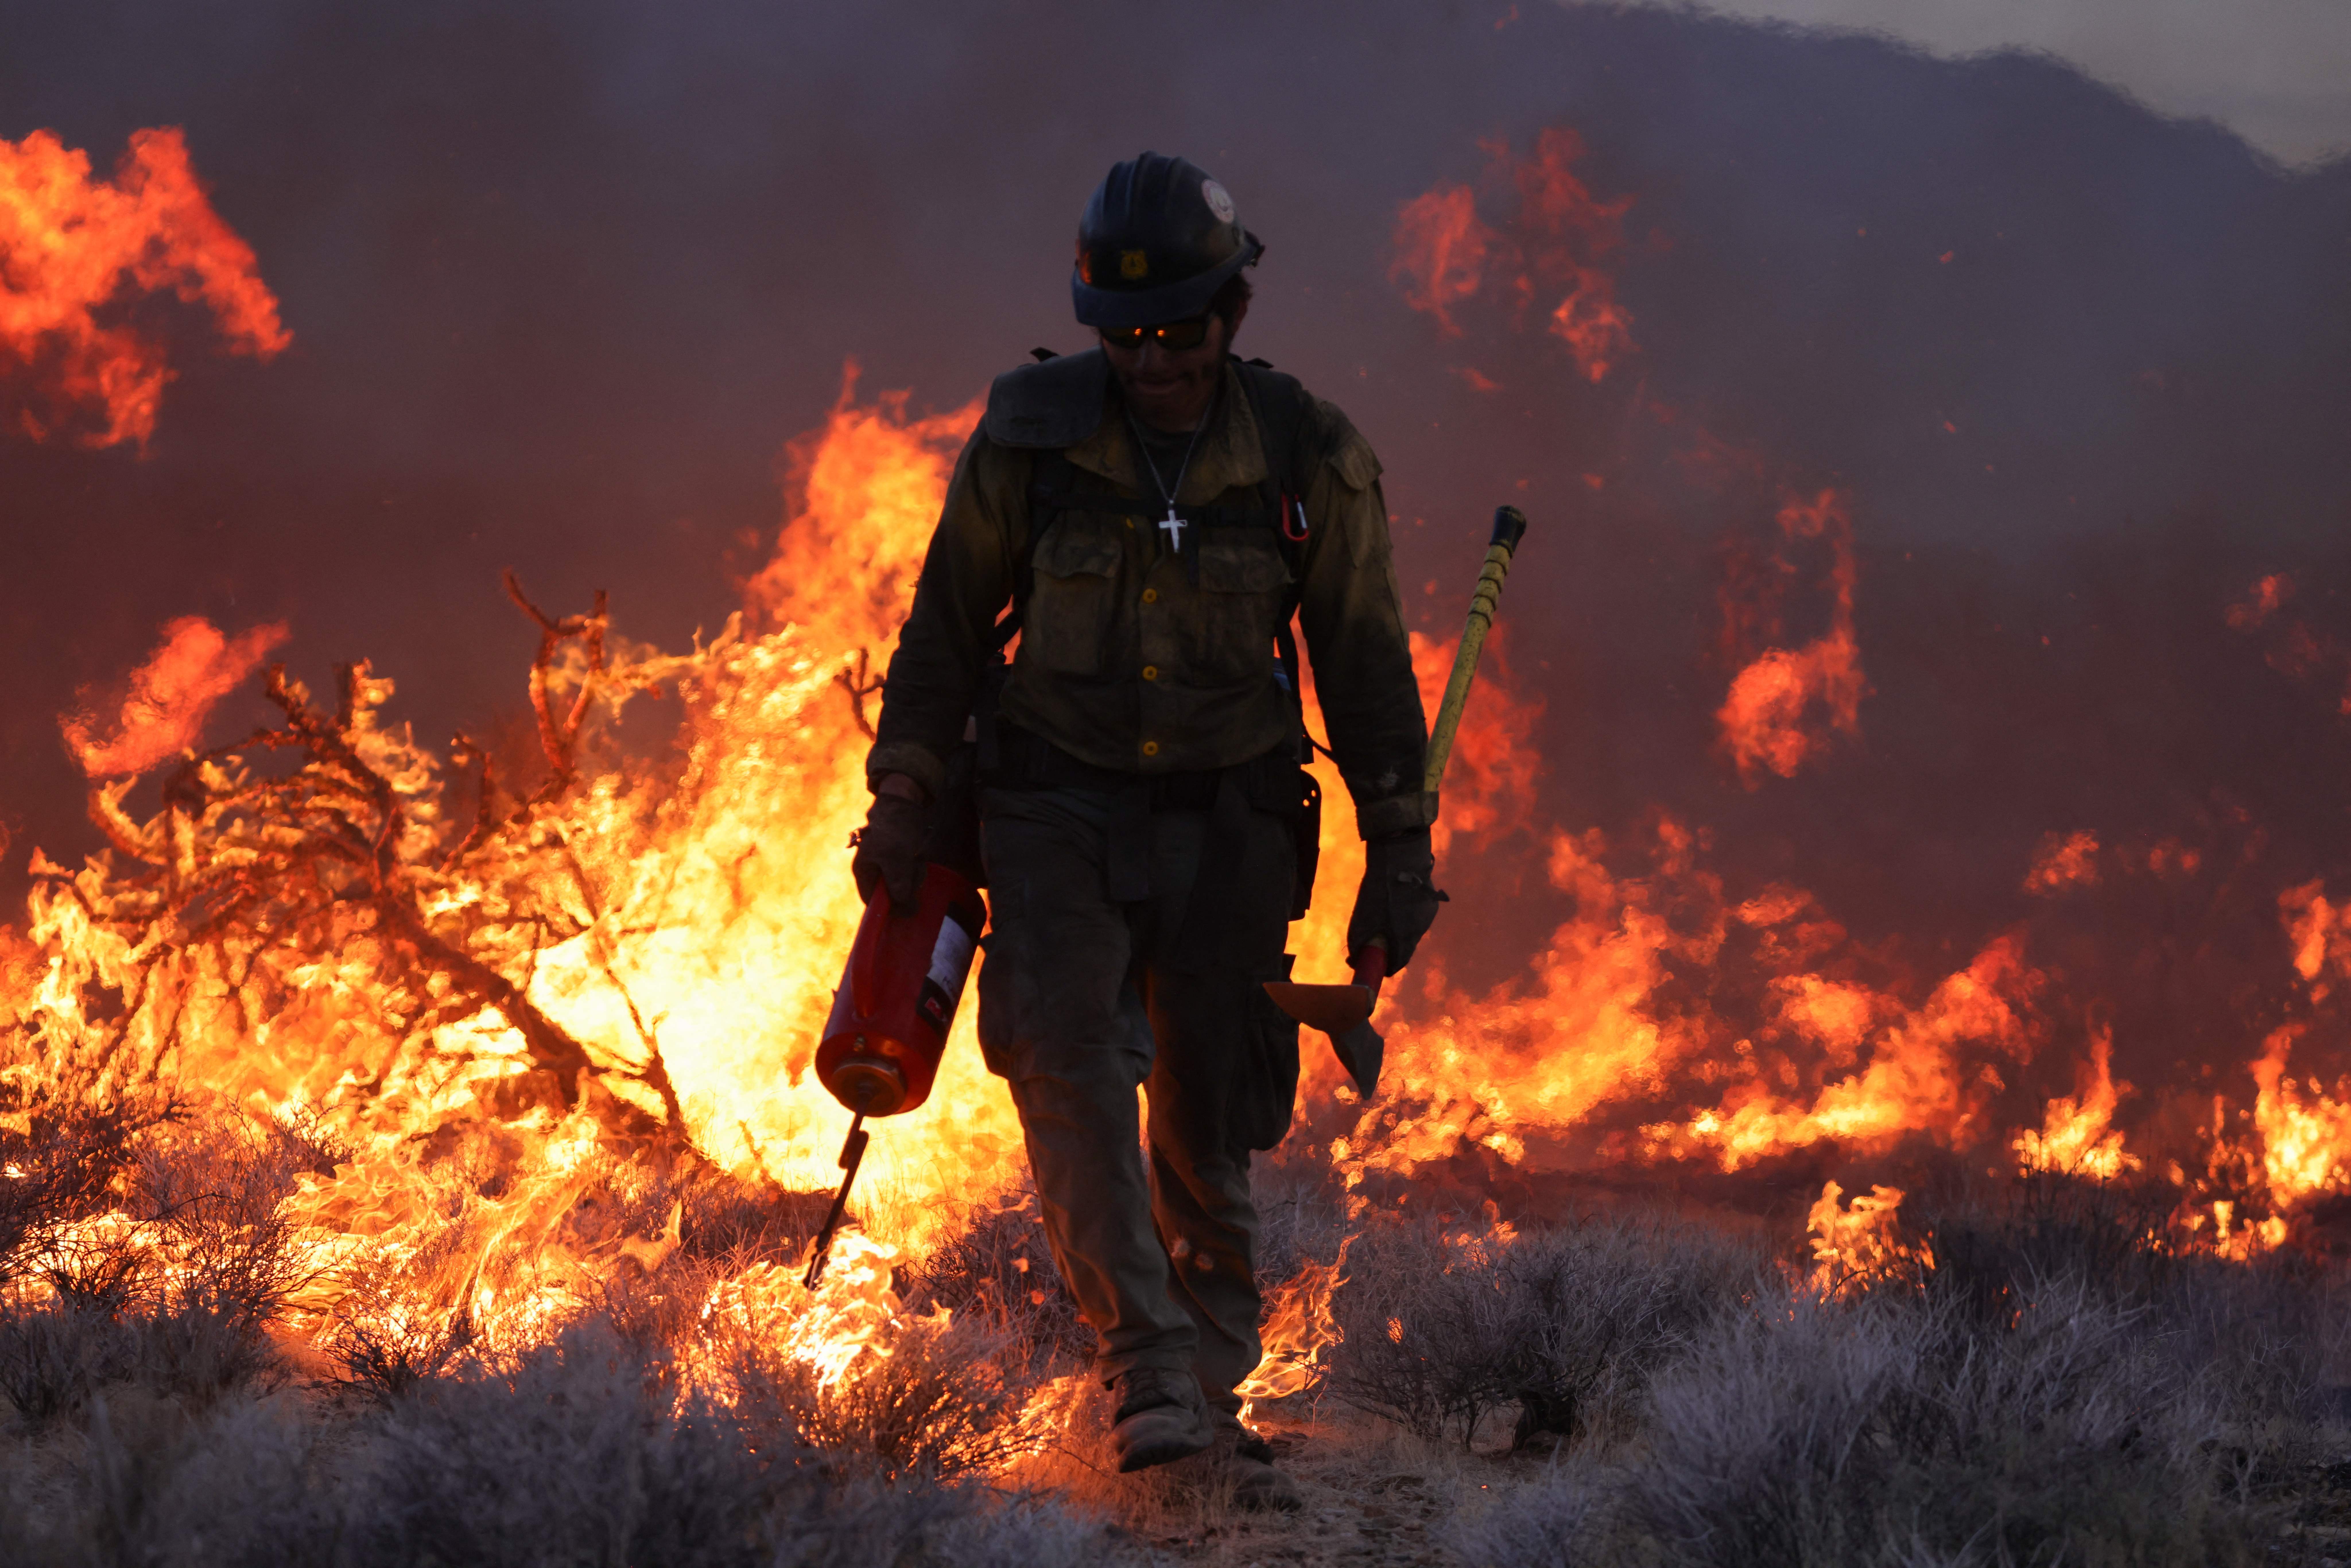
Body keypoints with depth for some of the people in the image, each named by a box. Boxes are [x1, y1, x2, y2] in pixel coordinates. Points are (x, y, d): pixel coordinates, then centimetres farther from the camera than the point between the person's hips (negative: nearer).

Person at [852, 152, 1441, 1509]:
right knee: (1069, 1064, -22)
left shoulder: (1308, 458, -3)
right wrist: (907, 797, 1)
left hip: (1228, 821, 1)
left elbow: (1367, 665, 5)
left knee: (1209, 1134, 2)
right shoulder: (1030, 437, -4)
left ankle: (1211, 1405, 15)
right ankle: (1149, 1369, -26)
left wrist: (1402, 850, 4)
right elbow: (949, 623, 7)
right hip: (1059, 806, -1)